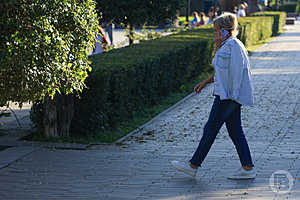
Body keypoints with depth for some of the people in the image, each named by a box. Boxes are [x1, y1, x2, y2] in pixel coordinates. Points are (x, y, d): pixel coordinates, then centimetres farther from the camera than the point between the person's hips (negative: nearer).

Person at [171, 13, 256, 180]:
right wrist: (205, 82, 23)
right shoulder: (226, 46, 17)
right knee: (235, 132, 9)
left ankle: (193, 166, 4)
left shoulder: (233, 45, -14)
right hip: (229, 95, 10)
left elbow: (237, 71, -19)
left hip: (229, 96, -10)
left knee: (211, 129, -3)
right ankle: (248, 168, 8)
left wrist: (233, 95, -21)